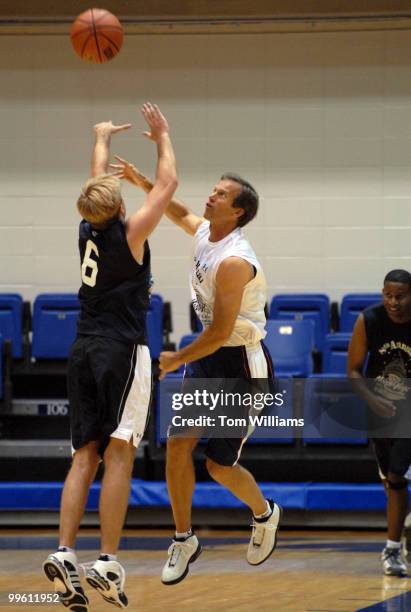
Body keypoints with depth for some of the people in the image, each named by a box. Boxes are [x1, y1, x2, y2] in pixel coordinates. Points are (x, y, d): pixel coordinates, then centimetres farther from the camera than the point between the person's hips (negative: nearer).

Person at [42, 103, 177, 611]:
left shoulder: (88, 228, 7)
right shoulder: (130, 232, -8)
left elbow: (98, 183, 27)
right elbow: (168, 184, 4)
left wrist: (102, 139, 43)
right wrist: (162, 138, 19)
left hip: (84, 352, 6)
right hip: (122, 350, -6)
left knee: (85, 456, 4)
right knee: (118, 454, -7)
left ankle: (64, 553, -8)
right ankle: (107, 562, -13)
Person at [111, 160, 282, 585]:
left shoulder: (234, 261, -26)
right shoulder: (205, 232, 0)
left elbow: (220, 333, -24)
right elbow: (182, 215, 26)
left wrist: (176, 359, -11)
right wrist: (144, 184, 14)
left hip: (240, 363, -8)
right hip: (207, 354, 8)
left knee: (219, 466, 0)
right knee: (178, 444, -1)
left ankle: (264, 515, 30)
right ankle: (183, 540, 13)